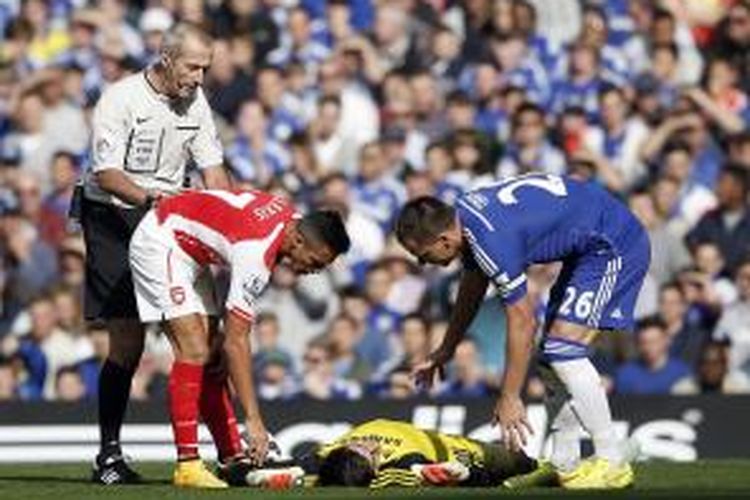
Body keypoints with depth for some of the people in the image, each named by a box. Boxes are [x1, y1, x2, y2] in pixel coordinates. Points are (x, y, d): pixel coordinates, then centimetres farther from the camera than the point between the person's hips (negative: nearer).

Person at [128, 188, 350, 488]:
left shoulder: (292, 219, -7)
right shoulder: (256, 254, -33)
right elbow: (236, 343, -32)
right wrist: (253, 419, -33)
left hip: (190, 254, 9)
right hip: (159, 243, -9)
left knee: (212, 359, 5)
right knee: (194, 351, -18)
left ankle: (232, 457, 6)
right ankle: (187, 465, -17)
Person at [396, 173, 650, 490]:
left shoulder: (493, 241, -28)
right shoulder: (463, 216, 2)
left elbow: (523, 322, -22)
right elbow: (472, 288, 20)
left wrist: (509, 398, -16)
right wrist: (445, 351, 29)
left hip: (614, 246, -10)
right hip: (589, 247, 10)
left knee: (563, 349, -16)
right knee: (553, 355, 8)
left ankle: (613, 463, -13)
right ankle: (564, 465, 11)